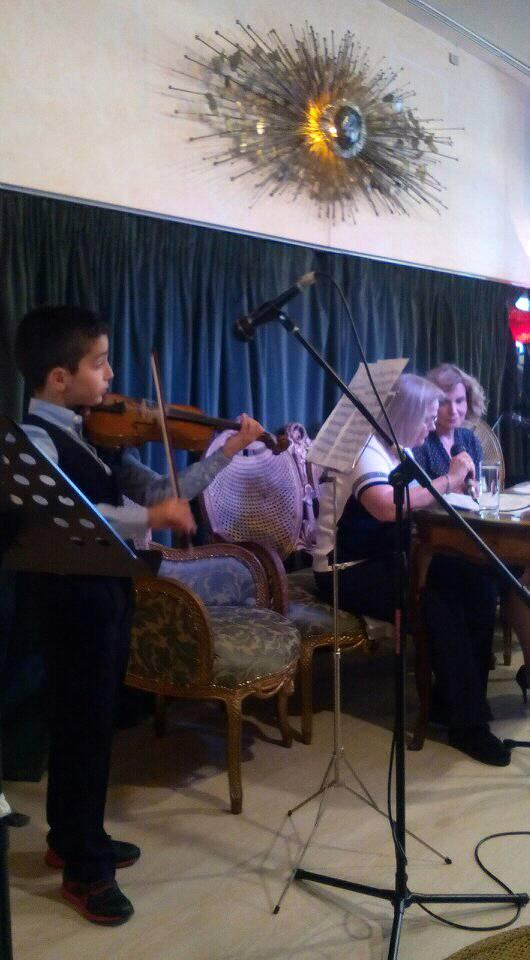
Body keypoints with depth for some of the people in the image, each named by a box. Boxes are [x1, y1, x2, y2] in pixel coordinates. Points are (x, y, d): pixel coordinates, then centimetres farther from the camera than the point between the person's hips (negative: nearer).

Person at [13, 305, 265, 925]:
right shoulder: (32, 438, -16)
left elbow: (158, 490, 8)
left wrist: (228, 450, 3)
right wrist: (150, 517, -38)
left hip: (105, 592, 8)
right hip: (69, 600, -8)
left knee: (92, 722, 19)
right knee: (82, 727, 3)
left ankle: (72, 838, 38)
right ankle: (85, 869, 21)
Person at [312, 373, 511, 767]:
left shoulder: (399, 450, 10)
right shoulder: (367, 449, -17)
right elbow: (388, 508, -35)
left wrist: (452, 484, -10)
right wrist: (447, 480, -25)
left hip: (387, 558, 8)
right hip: (348, 570, -8)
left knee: (479, 584, -10)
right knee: (441, 609, -26)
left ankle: (465, 700, 3)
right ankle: (468, 725, -9)